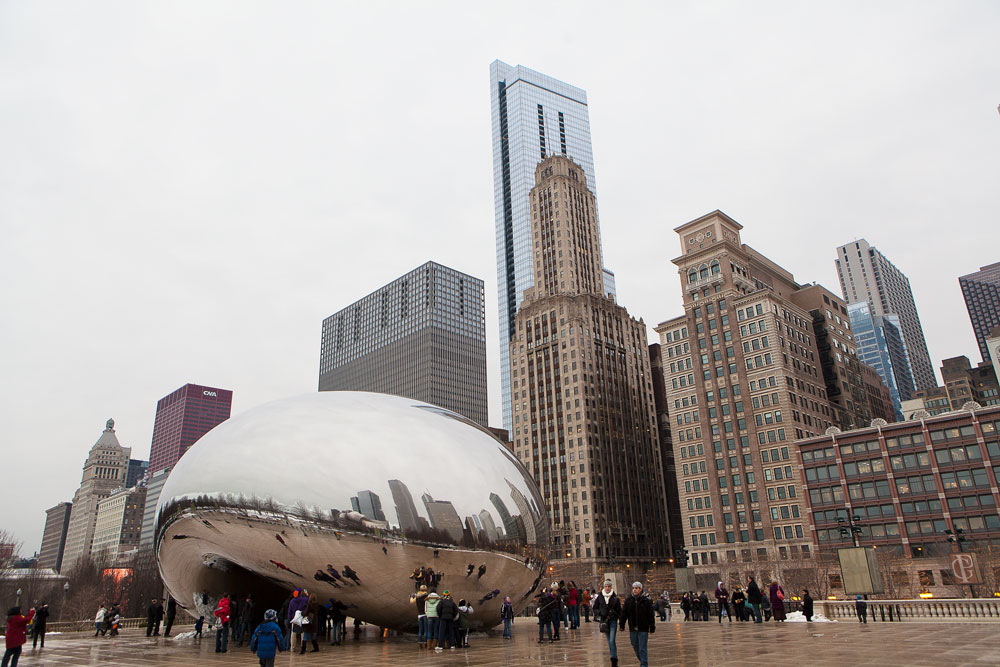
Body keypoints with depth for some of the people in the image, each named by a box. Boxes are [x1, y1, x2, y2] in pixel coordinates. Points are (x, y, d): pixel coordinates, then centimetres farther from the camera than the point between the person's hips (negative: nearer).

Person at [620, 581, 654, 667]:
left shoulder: (646, 600, -6)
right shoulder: (628, 600, 4)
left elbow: (651, 615, -4)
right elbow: (624, 613, 6)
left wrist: (652, 627, -5)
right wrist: (621, 624, 3)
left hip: (643, 629, -4)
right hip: (632, 629, 4)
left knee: (643, 648, -3)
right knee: (635, 647, 14)